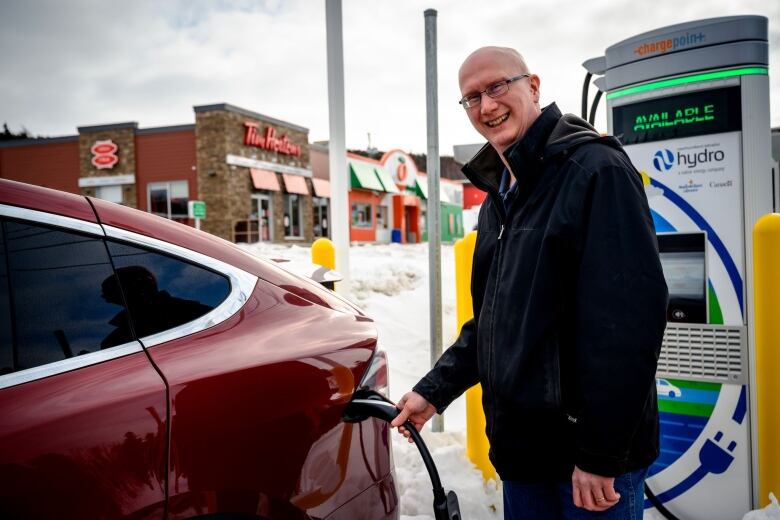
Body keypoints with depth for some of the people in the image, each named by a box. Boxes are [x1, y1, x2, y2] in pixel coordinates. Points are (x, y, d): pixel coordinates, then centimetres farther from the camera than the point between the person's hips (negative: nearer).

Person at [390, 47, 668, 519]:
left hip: (589, 452, -7)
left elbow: (630, 315, -22)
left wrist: (600, 452, -22)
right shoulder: (499, 197, 13)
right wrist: (434, 390, 12)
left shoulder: (595, 169, -13)